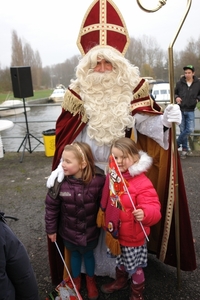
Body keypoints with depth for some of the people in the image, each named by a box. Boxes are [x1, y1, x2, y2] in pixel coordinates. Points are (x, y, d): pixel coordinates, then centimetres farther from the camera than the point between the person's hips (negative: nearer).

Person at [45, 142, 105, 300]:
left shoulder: (98, 181, -26)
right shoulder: (60, 182, -22)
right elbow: (51, 206, -9)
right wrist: (51, 229, -1)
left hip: (90, 232, -1)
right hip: (69, 232, 1)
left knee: (88, 255, 25)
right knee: (74, 254, 26)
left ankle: (90, 279, 55)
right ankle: (76, 279, 57)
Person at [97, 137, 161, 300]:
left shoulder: (142, 183, -28)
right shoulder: (112, 176, -6)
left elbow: (154, 209, -33)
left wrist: (144, 213, -52)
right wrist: (103, 217, 15)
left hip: (133, 236, -6)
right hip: (116, 232, 6)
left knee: (135, 266, 17)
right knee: (120, 261, 30)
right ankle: (120, 281, 58)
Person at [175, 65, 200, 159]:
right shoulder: (179, 83, -3)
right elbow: (174, 92, 9)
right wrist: (176, 97, -10)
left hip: (190, 110, 1)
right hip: (180, 109, 0)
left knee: (190, 129, -8)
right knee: (182, 130, 4)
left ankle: (177, 143, 14)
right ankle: (184, 149, 17)